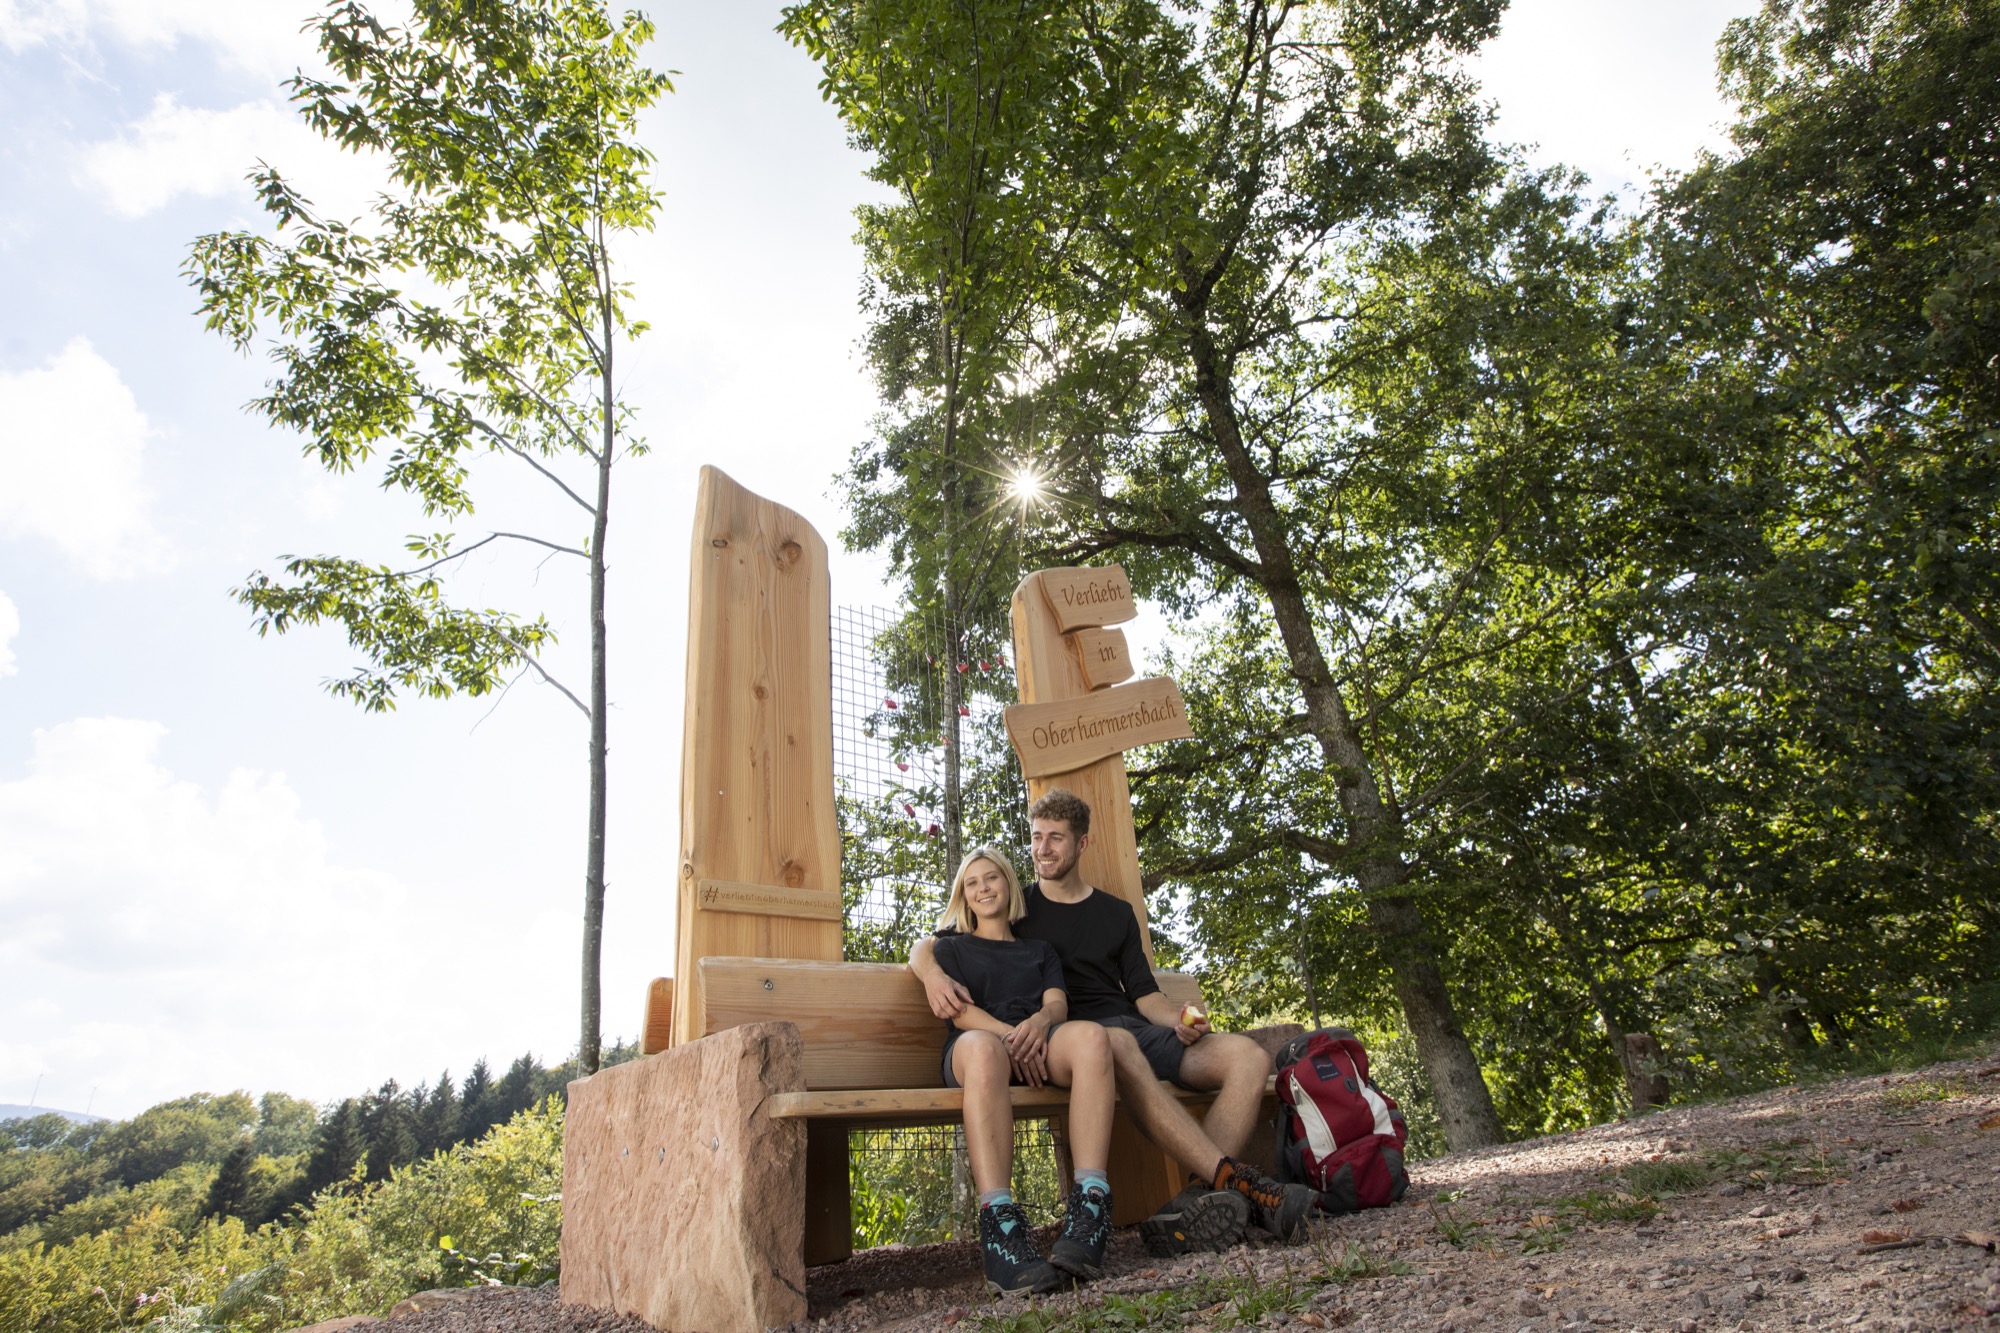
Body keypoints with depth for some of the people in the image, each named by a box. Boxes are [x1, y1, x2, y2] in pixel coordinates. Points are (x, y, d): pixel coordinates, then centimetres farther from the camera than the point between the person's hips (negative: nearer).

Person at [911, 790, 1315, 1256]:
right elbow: (926, 946, 9)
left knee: (1248, 1056, -18)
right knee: (1118, 1045, -41)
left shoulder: (1116, 912, 24)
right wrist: (932, 974, -17)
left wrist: (1178, 1021, -3)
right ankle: (1238, 1181, -43)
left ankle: (1199, 1195, -36)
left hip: (1134, 1028, 5)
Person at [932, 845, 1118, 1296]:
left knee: (1090, 1036, -35)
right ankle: (999, 1229, -51)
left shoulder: (1040, 951, 31)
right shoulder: (952, 947, 25)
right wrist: (1010, 1035, -14)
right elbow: (960, 1011, 6)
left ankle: (1088, 1210, -44)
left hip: (1038, 1044, 2)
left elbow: (1058, 1004, 12)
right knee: (983, 1046, -42)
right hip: (978, 1046, -2)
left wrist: (1040, 1021, -15)